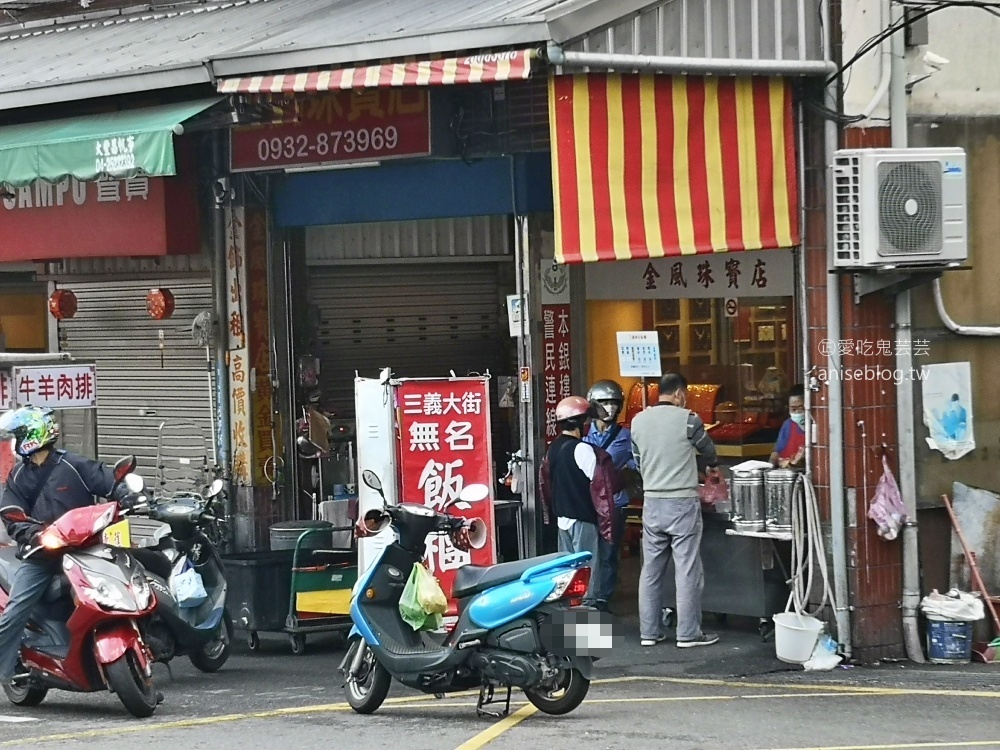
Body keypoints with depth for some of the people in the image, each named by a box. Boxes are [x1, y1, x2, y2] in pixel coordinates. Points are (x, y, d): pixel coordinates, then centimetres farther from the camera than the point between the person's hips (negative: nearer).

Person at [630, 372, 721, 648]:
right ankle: (688, 633, 2)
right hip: (682, 503, -5)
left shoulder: (638, 420, 4)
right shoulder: (687, 419, -9)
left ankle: (649, 632, 13)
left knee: (651, 570, 10)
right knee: (688, 570, 0)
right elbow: (708, 449, 8)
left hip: (652, 502, 5)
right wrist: (713, 466, 31)